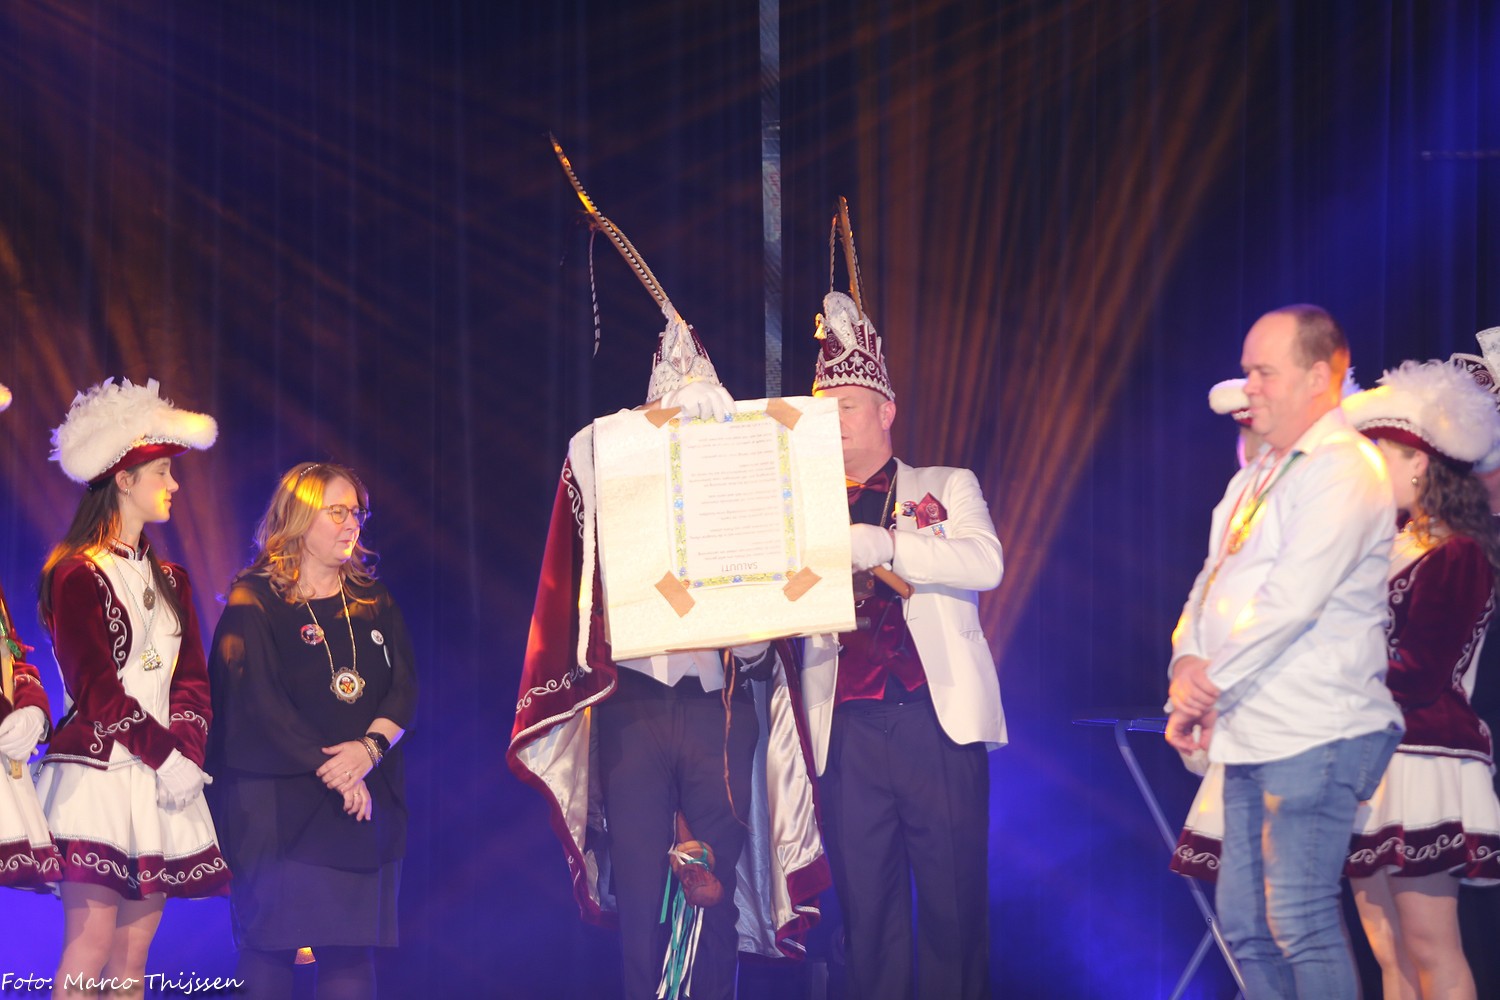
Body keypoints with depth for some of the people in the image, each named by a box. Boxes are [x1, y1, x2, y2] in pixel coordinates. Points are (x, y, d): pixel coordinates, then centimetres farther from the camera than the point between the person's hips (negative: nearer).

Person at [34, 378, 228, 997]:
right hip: (95, 775, -7)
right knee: (91, 940, -13)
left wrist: (187, 756, -5)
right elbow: (97, 687, -11)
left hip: (161, 781, 7)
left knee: (136, 945, 3)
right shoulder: (76, 574, -4)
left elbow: (192, 681, 12)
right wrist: (165, 755, -12)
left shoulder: (170, 581, 18)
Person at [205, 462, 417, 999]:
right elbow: (258, 703, -9)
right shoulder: (254, 602, 0)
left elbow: (405, 690, 8)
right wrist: (332, 773, -14)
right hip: (278, 803, -4)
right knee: (270, 944, -7)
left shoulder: (374, 602, 15)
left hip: (364, 803, 4)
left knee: (351, 950, -1)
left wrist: (370, 748, -13)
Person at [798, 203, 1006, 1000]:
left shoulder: (945, 488, 11)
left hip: (938, 719, -2)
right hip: (849, 727, 2)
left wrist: (871, 544, -15)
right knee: (866, 911, 1)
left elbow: (982, 562, -8)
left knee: (953, 905, -4)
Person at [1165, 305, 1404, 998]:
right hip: (1251, 734, 10)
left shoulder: (1343, 468, -11)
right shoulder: (1256, 477, 20)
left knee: (1300, 923, -12)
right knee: (1245, 925, 11)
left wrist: (1212, 684, -11)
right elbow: (1212, 581, 18)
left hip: (1313, 733, -10)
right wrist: (1188, 664, -2)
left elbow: (1292, 598, -19)